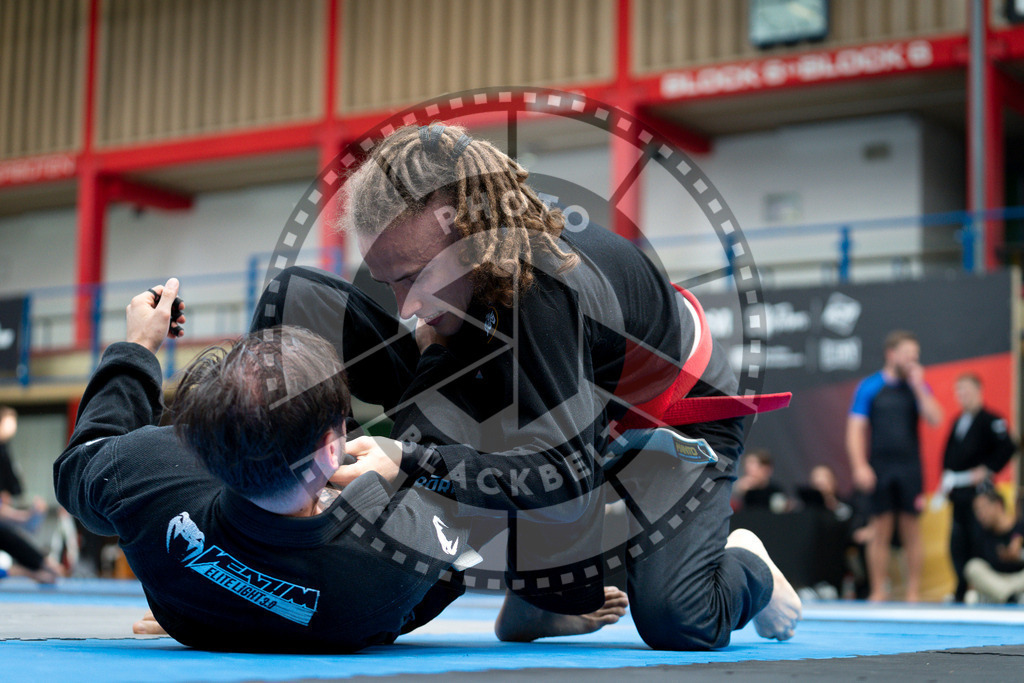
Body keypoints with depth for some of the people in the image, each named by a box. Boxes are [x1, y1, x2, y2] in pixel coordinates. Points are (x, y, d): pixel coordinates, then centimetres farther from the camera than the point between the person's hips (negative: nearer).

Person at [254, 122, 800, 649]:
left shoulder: (545, 290, -44)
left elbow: (569, 477, -44)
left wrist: (414, 464, -49)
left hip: (676, 413, -6)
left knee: (680, 627, -18)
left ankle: (745, 568, 15)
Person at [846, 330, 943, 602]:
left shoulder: (918, 387, 8)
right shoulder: (869, 387, 2)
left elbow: (935, 419, -5)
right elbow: (855, 429, -1)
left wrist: (918, 386, -9)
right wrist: (860, 466, -10)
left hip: (909, 467, 1)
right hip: (880, 469, -1)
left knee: (911, 531, 3)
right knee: (880, 532, 2)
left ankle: (914, 592, 9)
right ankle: (878, 592, 8)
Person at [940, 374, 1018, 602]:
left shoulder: (990, 420, -8)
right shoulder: (957, 422, 16)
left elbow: (1007, 448, -16)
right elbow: (949, 452, 23)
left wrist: (986, 470, -14)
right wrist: (946, 477, 12)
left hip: (978, 487, -8)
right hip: (958, 492, 8)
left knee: (978, 539, -7)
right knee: (958, 542, 8)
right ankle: (962, 589, 16)